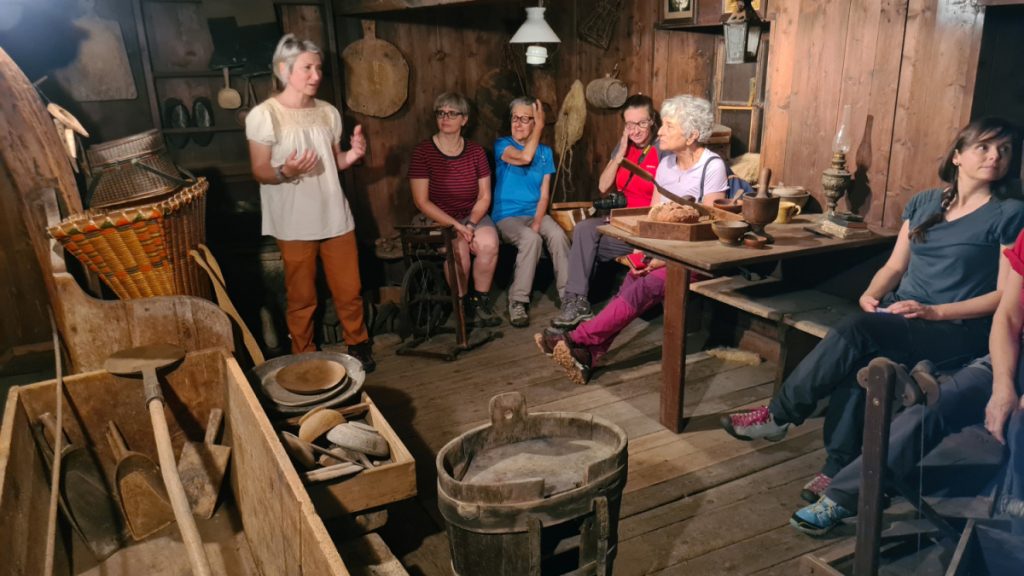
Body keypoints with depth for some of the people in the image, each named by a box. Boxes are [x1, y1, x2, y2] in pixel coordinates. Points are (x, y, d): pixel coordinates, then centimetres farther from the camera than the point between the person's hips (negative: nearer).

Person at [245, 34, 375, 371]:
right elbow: (259, 172, -7)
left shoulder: (328, 112, 6)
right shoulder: (263, 115, -9)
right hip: (294, 223, -4)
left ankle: (358, 345, 33)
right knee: (302, 298, 7)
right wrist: (285, 171, -27)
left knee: (349, 291, 12)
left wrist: (352, 156, -7)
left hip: (336, 217, 4)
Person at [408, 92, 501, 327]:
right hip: (438, 219, -3)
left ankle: (480, 299, -6)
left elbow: (484, 196, 4)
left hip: (473, 215, 3)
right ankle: (462, 303, -6)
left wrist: (471, 223, -15)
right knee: (459, 248, -31)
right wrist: (456, 225, -19)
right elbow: (422, 201, -11)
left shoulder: (475, 151, 4)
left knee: (489, 243, -27)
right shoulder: (423, 151, -7)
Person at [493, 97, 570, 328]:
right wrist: (540, 127, -8)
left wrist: (537, 222, -12)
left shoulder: (545, 152, 11)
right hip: (507, 217, -3)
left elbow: (544, 195, 5)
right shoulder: (502, 144, 2)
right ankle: (517, 302, -24)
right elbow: (524, 157, -20)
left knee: (558, 235, -29)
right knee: (531, 239, -34)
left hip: (536, 214, 3)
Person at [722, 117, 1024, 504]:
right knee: (858, 360, -30)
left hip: (959, 330, -4)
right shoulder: (924, 203, 15)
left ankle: (779, 415, -17)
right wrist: (871, 295, -6)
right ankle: (840, 469, -24)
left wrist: (935, 312, -16)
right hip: (901, 315, 5)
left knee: (857, 331, -31)